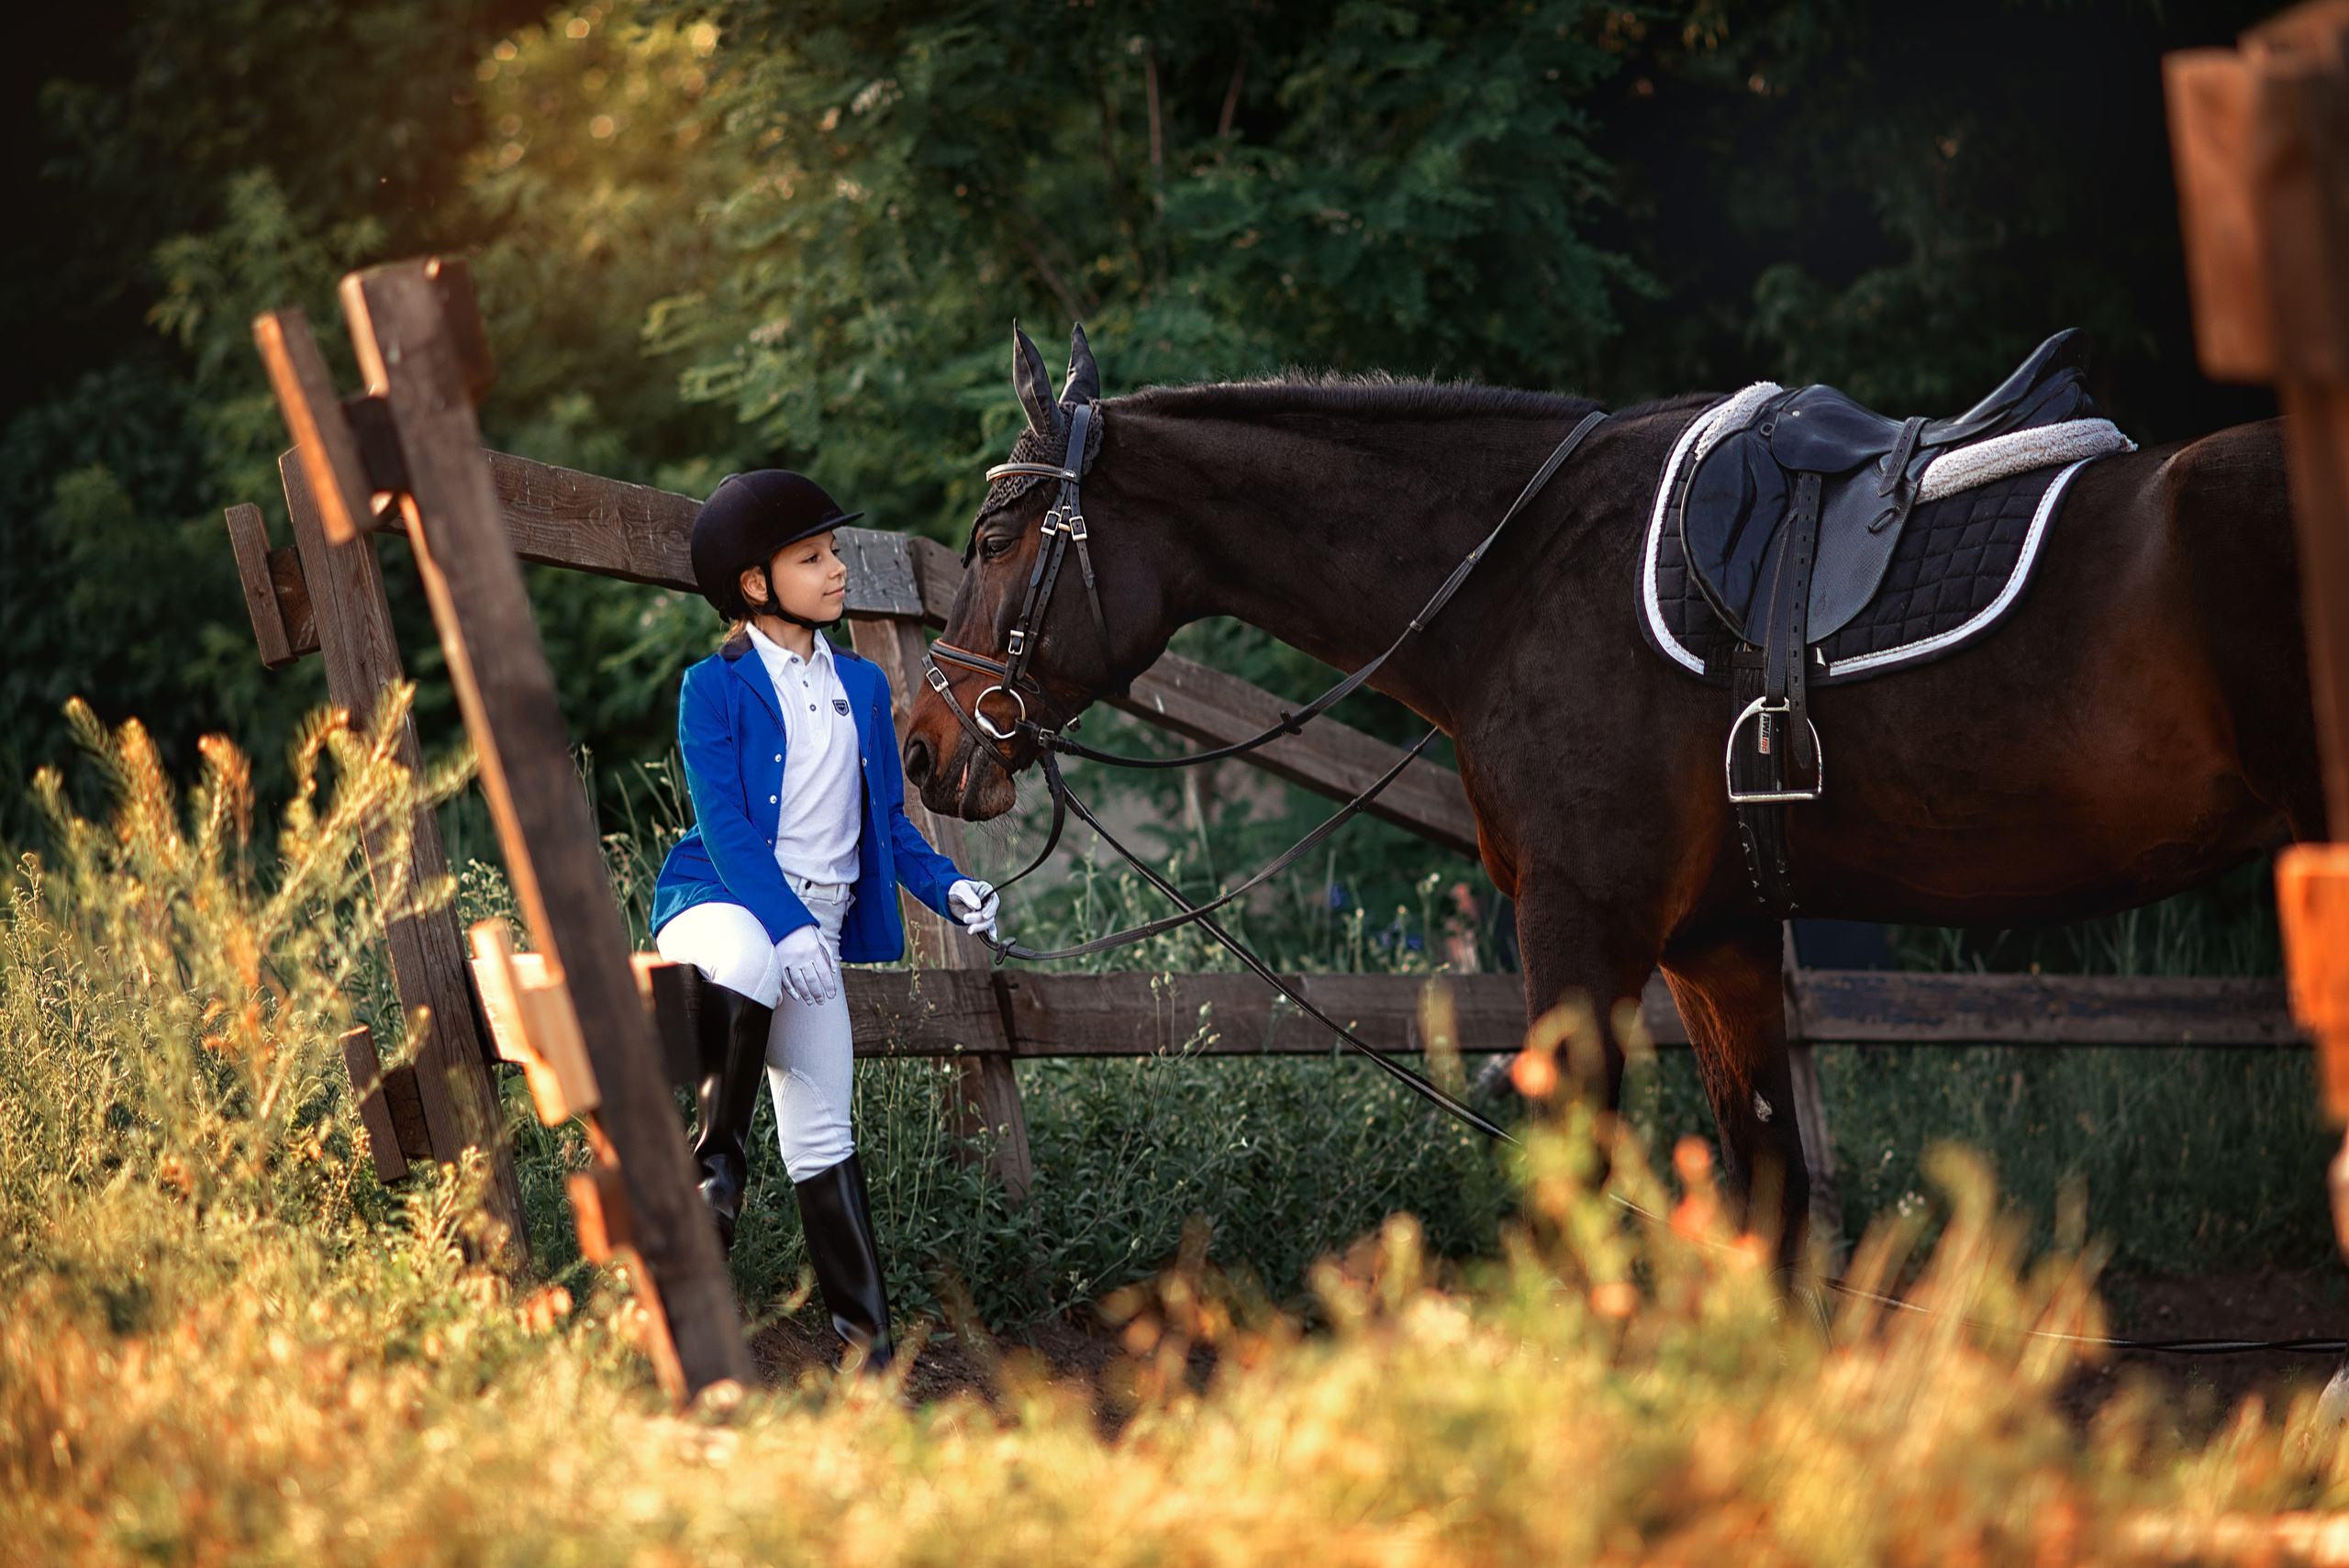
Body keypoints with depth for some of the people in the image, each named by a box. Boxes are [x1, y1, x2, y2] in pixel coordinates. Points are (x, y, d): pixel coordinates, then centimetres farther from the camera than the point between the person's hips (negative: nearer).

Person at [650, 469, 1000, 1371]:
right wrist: (785, 924, -25)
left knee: (821, 1131, 1)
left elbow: (888, 823, 18)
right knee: (747, 962, -42)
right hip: (724, 902, -5)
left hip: (820, 923, 5)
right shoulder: (716, 688, -3)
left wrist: (947, 888, 0)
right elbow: (726, 826, -12)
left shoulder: (861, 686, 15)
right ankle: (715, 1156, -21)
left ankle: (864, 1335, 4)